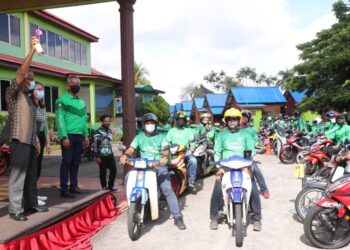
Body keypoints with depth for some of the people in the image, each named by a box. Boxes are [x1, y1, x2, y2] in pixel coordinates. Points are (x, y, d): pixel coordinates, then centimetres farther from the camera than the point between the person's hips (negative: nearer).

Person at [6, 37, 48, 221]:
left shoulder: (27, 98, 22)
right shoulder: (12, 92, -1)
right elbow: (22, 72, -15)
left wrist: (36, 140, 17)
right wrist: (32, 50, -16)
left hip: (30, 141, 8)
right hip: (19, 140, -8)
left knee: (31, 175, 12)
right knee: (18, 175, -7)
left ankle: (31, 204, 21)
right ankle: (14, 210, -2)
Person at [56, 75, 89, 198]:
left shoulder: (82, 102, 18)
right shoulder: (62, 100, -4)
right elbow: (60, 120, -11)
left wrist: (86, 135, 13)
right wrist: (64, 137, -17)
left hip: (79, 136, 7)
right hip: (68, 135, -7)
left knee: (76, 162, 11)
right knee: (67, 162, -4)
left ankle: (74, 186, 20)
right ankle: (64, 189, 2)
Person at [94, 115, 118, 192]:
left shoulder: (110, 131, 14)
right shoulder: (98, 132, -9)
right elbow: (95, 145, -13)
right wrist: (97, 156, -16)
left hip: (110, 155, 7)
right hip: (102, 156, -7)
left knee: (114, 170, 5)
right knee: (103, 172, 2)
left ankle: (110, 186, 18)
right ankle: (104, 187, 15)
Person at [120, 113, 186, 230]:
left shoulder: (161, 137, 10)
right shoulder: (139, 137, 13)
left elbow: (165, 151, -4)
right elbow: (131, 149, 2)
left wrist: (165, 157, -28)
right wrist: (125, 155, -22)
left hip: (159, 166, -2)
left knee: (168, 190, -15)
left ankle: (177, 217, -12)